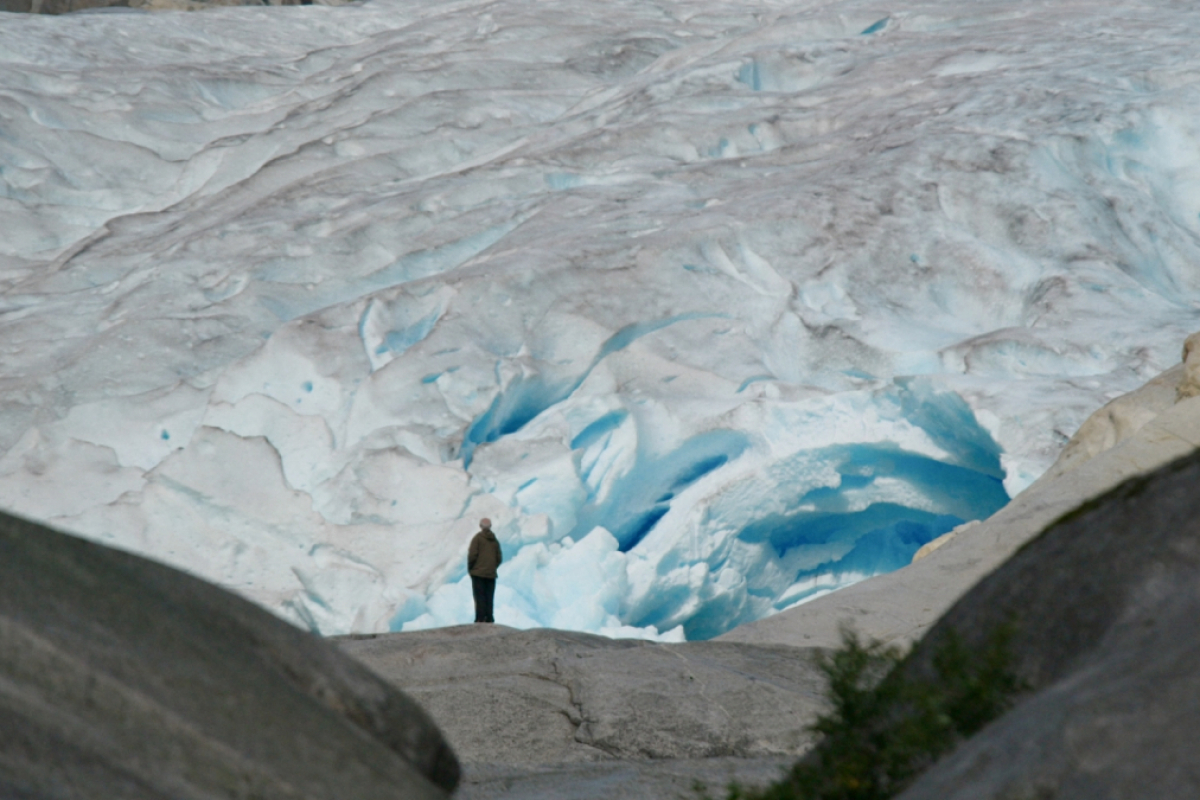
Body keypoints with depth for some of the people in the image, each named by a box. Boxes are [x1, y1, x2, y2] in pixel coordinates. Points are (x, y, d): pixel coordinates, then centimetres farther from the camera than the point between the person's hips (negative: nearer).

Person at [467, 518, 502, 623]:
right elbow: (499, 558, 9)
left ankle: (480, 618, -13)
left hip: (478, 572, -4)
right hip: (491, 574, 4)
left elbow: (472, 555, -12)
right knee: (489, 598, 6)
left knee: (479, 597, -6)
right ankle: (489, 619, 2)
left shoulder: (478, 538, -4)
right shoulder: (494, 540, 11)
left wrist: (469, 568, 1)